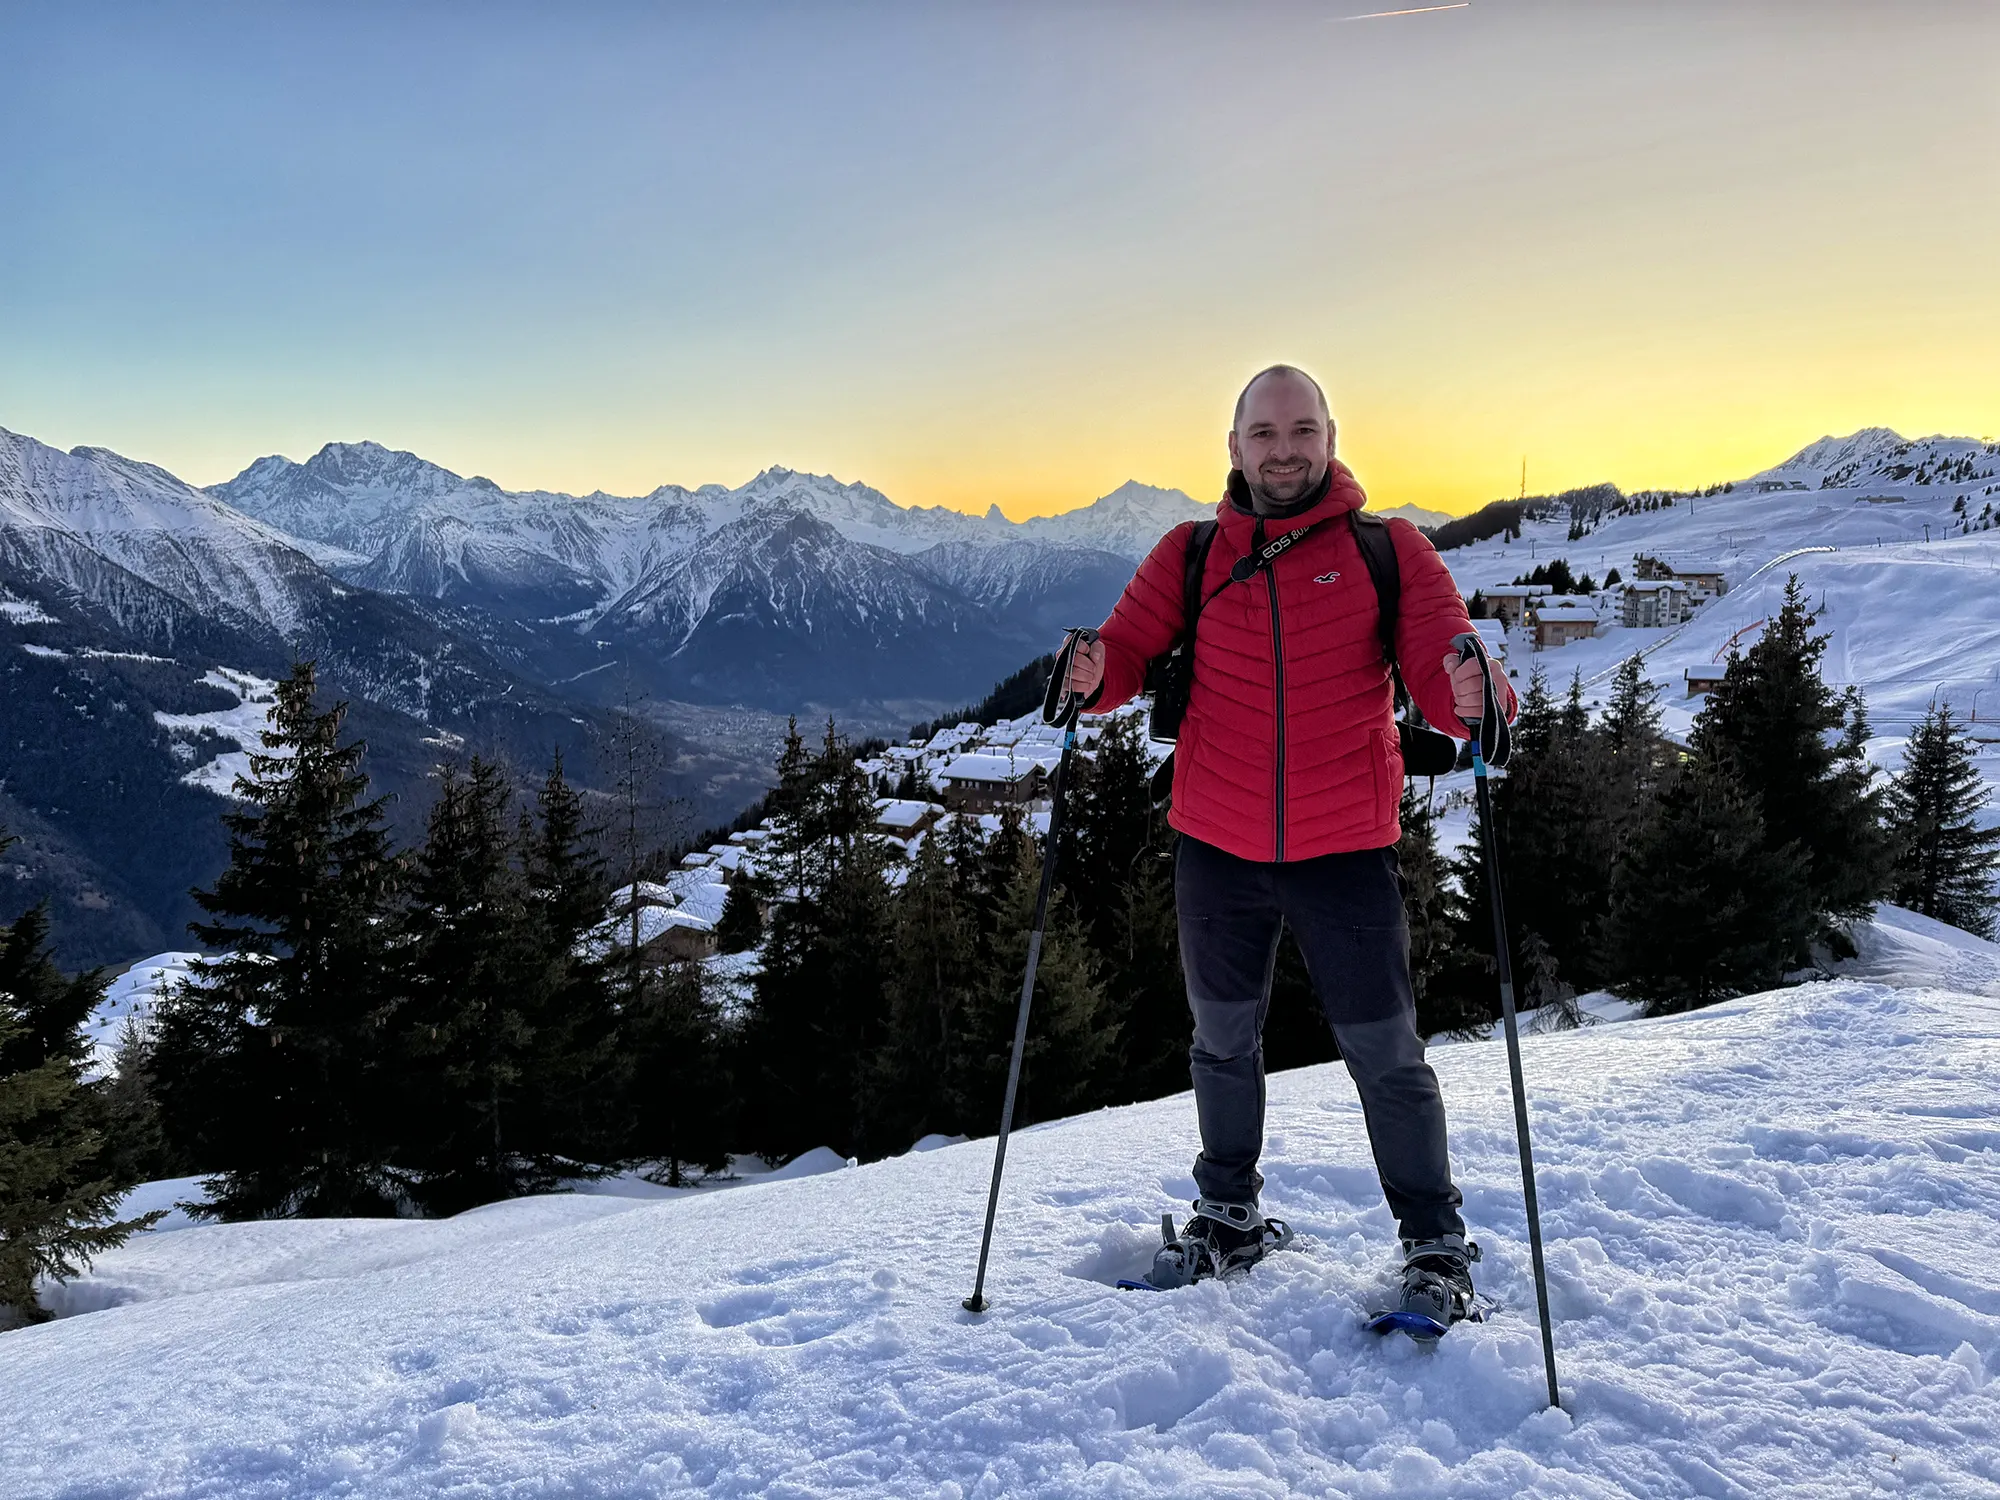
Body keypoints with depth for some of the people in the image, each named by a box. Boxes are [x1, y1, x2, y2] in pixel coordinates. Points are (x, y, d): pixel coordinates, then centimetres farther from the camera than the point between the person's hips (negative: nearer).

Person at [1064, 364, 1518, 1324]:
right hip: (1217, 849, 3)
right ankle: (1230, 1214, 37)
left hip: (1345, 852, -2)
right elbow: (1130, 645, -4)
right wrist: (1095, 676, -27)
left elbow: (1442, 675, -8)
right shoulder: (1188, 556, 3)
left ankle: (1436, 1244, 23)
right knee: (1223, 1040, 17)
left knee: (1383, 1052, 3)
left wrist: (1473, 696, -31)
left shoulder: (1388, 551, -2)